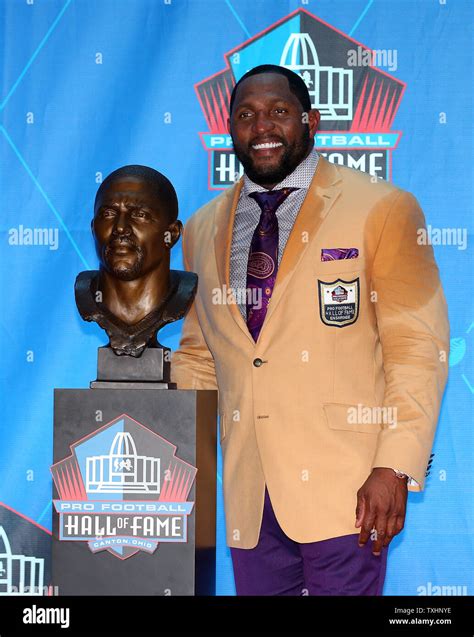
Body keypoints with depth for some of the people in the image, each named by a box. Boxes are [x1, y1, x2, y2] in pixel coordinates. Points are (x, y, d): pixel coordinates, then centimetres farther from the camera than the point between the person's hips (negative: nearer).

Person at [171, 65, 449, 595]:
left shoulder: (381, 208, -2)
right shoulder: (203, 229, 13)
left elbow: (419, 347, -6)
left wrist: (396, 468, -14)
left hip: (343, 490, -4)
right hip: (248, 491, 4)